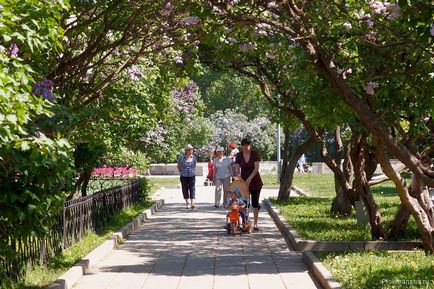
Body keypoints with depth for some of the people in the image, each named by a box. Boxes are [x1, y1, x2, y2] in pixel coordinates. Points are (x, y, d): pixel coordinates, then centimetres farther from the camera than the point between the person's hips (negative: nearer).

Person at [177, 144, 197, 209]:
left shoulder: (194, 157, 1)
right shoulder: (181, 158, -4)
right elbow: (178, 166, 12)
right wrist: (181, 172, 10)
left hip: (192, 176, 0)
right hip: (184, 177, 0)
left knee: (192, 189, -10)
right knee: (185, 190, 6)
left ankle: (192, 203, -17)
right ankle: (187, 203, 18)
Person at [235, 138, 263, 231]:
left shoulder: (255, 154, -8)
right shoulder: (239, 155, 0)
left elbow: (256, 168, -14)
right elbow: (238, 169, 1)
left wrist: (249, 179, -23)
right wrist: (239, 178, -16)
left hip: (255, 182, -1)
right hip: (244, 182, 1)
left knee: (255, 203, 2)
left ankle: (255, 223, 10)